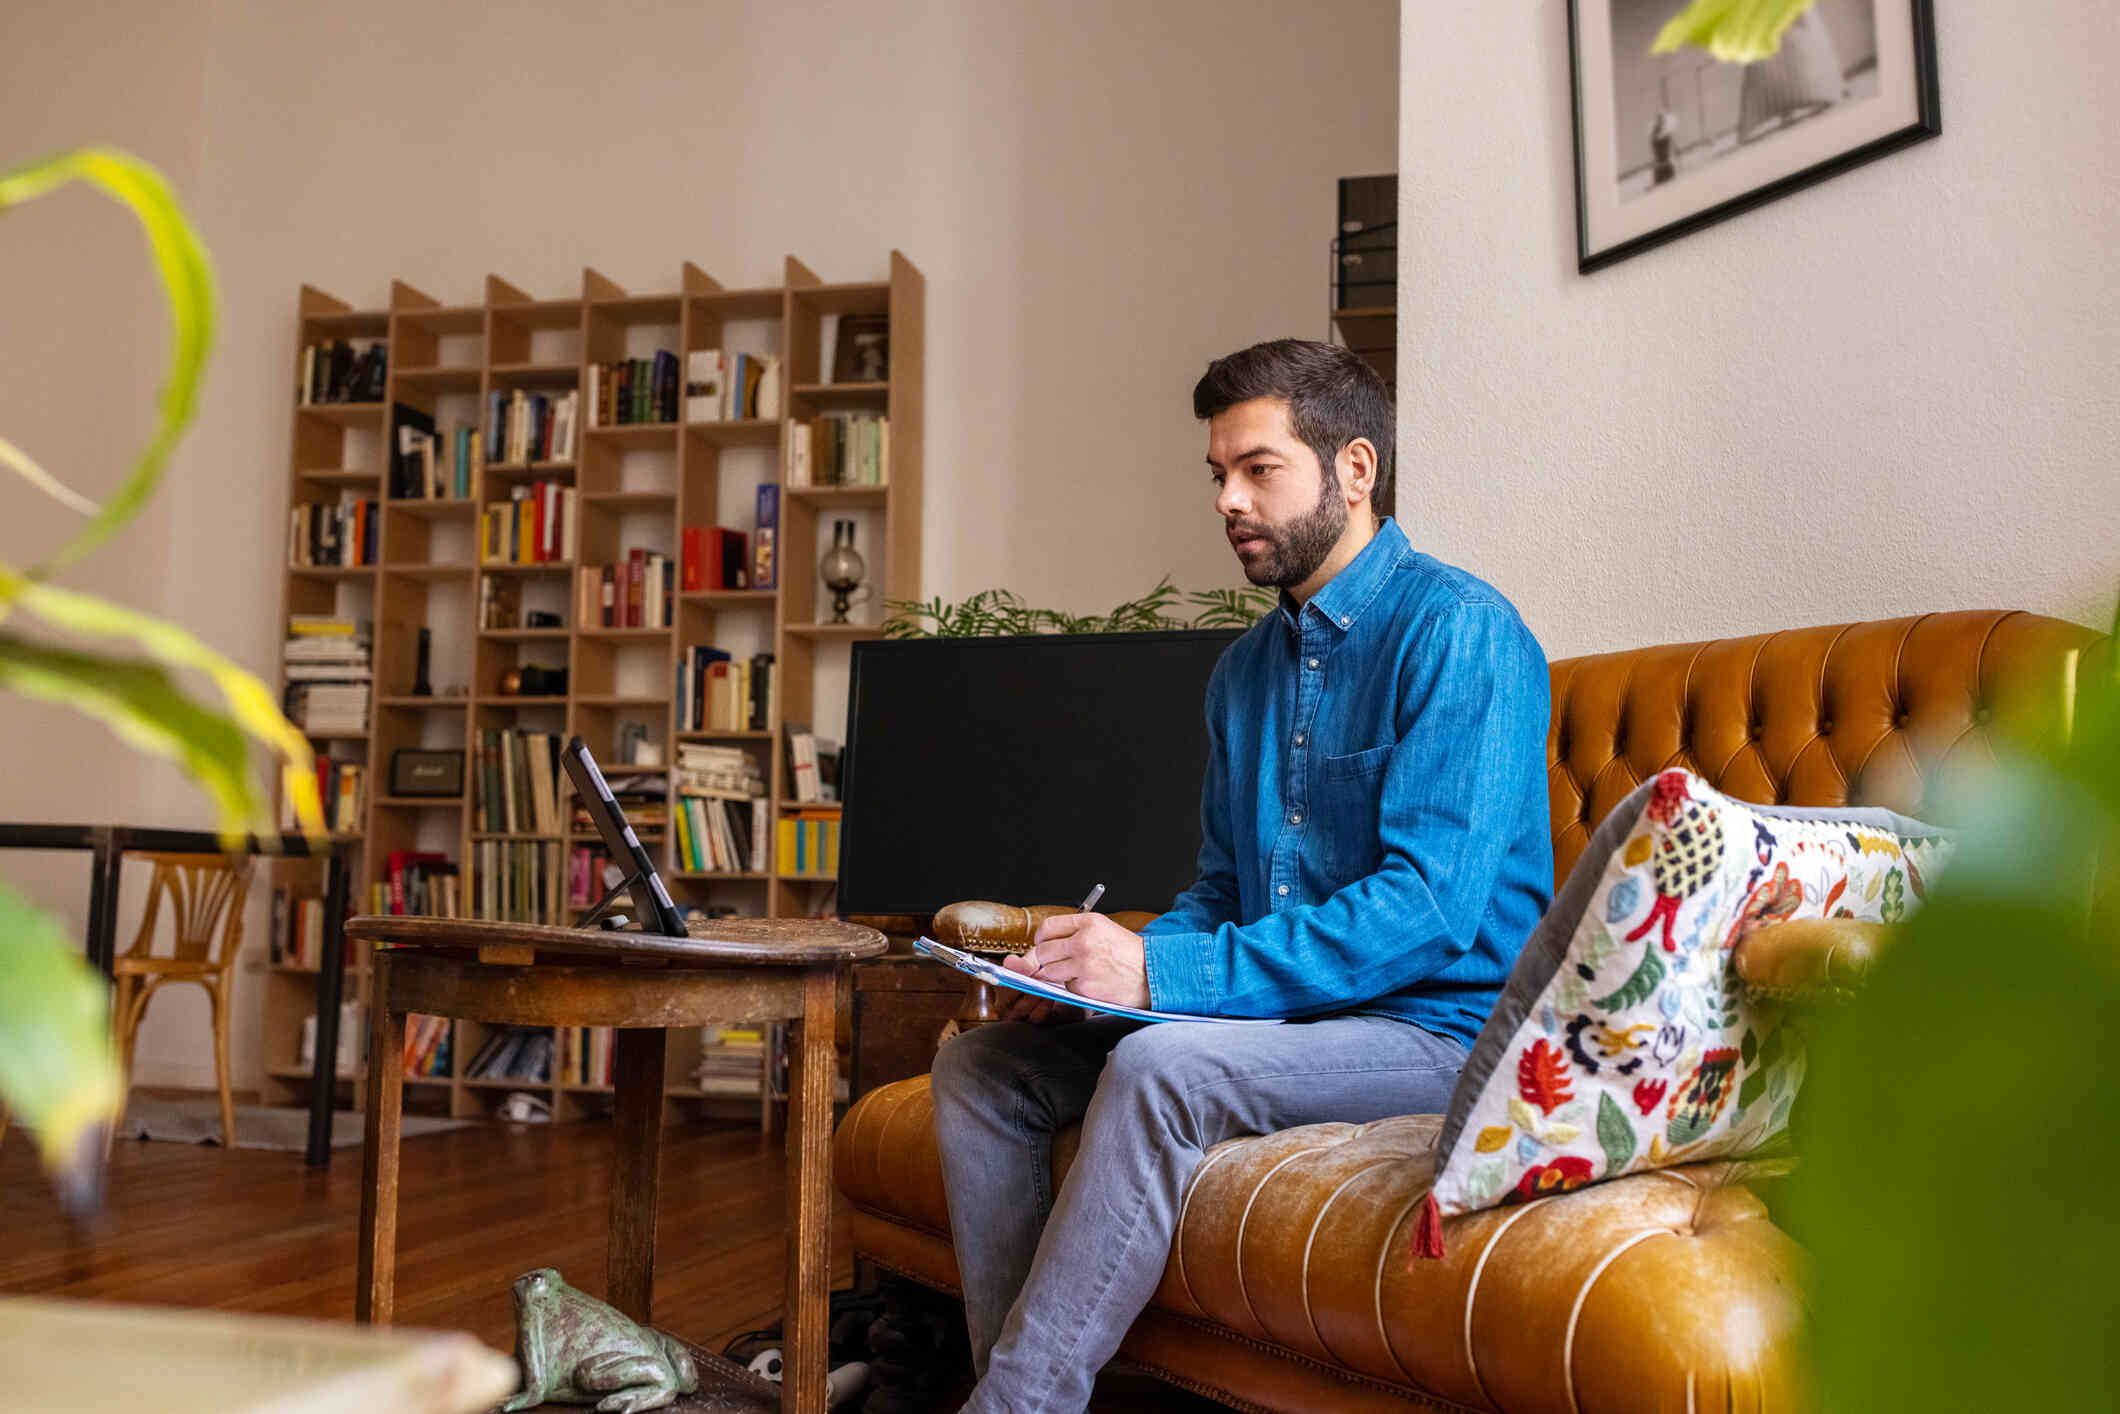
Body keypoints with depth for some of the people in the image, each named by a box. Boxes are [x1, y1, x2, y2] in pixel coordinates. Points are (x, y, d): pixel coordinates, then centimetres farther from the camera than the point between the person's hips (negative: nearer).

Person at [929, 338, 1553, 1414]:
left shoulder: (1457, 630, -12)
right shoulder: (1243, 670, 14)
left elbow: (1429, 907, -22)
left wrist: (1164, 973, -26)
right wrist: (1101, 966, -3)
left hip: (1442, 1030, -8)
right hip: (1273, 1008, 8)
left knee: (1163, 1067, -33)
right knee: (979, 1065, -2)